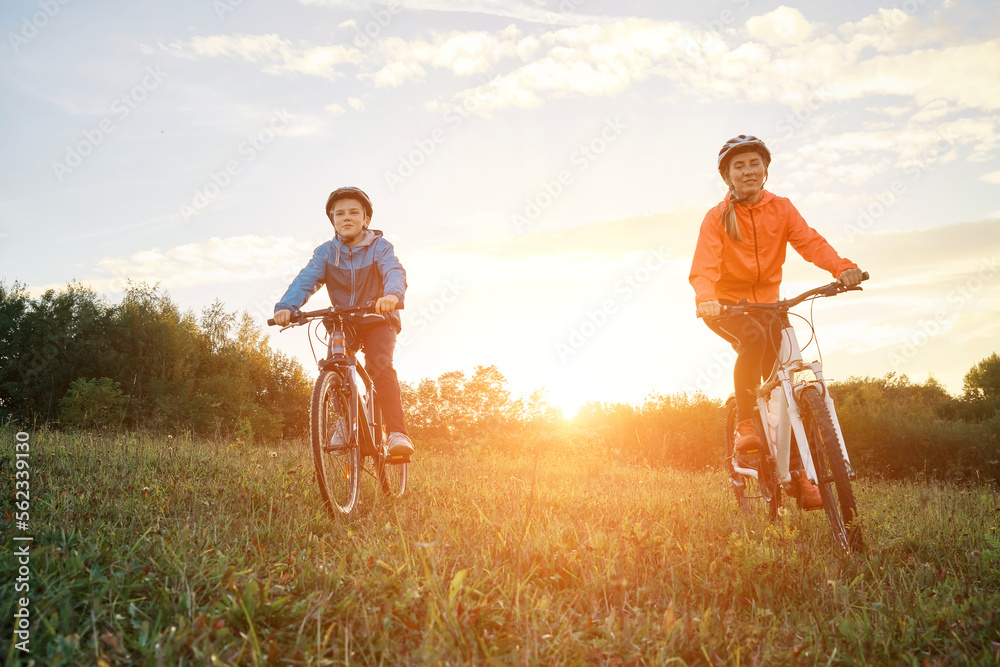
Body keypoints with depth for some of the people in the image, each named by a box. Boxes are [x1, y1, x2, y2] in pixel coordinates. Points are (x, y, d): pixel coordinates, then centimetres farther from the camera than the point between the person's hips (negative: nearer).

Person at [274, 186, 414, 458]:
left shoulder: (379, 247, -11)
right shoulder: (326, 252, -4)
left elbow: (395, 271, -31)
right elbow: (306, 279, -19)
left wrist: (392, 295, -55)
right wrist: (286, 306, -40)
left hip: (378, 319, -3)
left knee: (379, 366, -26)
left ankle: (397, 432, -29)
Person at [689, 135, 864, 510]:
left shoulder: (781, 209, -1)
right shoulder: (718, 218, -10)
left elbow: (809, 242, -17)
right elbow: (704, 267, -24)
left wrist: (842, 268, -37)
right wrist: (705, 299, -46)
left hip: (766, 302, 3)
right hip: (726, 306, -3)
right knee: (753, 338, -37)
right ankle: (745, 423, -23)